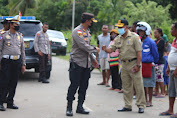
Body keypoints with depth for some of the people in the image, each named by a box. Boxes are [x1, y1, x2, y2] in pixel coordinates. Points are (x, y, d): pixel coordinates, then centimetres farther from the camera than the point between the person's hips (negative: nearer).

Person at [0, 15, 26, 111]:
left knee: (13, 83, 6)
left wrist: (23, 64, 11)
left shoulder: (20, 37, 14)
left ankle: (10, 102, 14)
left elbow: (22, 51, 16)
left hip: (17, 62, 4)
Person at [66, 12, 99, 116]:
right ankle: (69, 107, 1)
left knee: (84, 86, 8)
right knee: (74, 85, -7)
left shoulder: (87, 31, 16)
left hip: (86, 64, 8)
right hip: (77, 62, -8)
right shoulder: (77, 31, -12)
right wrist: (95, 49, -9)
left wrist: (93, 59, 26)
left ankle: (80, 107, 15)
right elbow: (83, 46, -22)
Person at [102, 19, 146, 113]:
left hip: (134, 63, -6)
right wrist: (105, 49, -18)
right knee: (126, 87, 10)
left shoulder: (134, 37, -8)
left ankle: (141, 105, 3)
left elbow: (139, 52, -11)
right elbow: (111, 49, 5)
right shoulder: (118, 39, 9)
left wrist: (138, 65, -16)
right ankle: (128, 106, 18)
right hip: (124, 64, 6)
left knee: (138, 86, -4)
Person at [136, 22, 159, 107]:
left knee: (149, 84, 0)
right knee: (142, 83, 11)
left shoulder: (151, 42, -9)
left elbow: (155, 55, -1)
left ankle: (150, 101, 7)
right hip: (140, 65, 6)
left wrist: (153, 63, 7)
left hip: (148, 64, -6)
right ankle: (145, 100, 22)